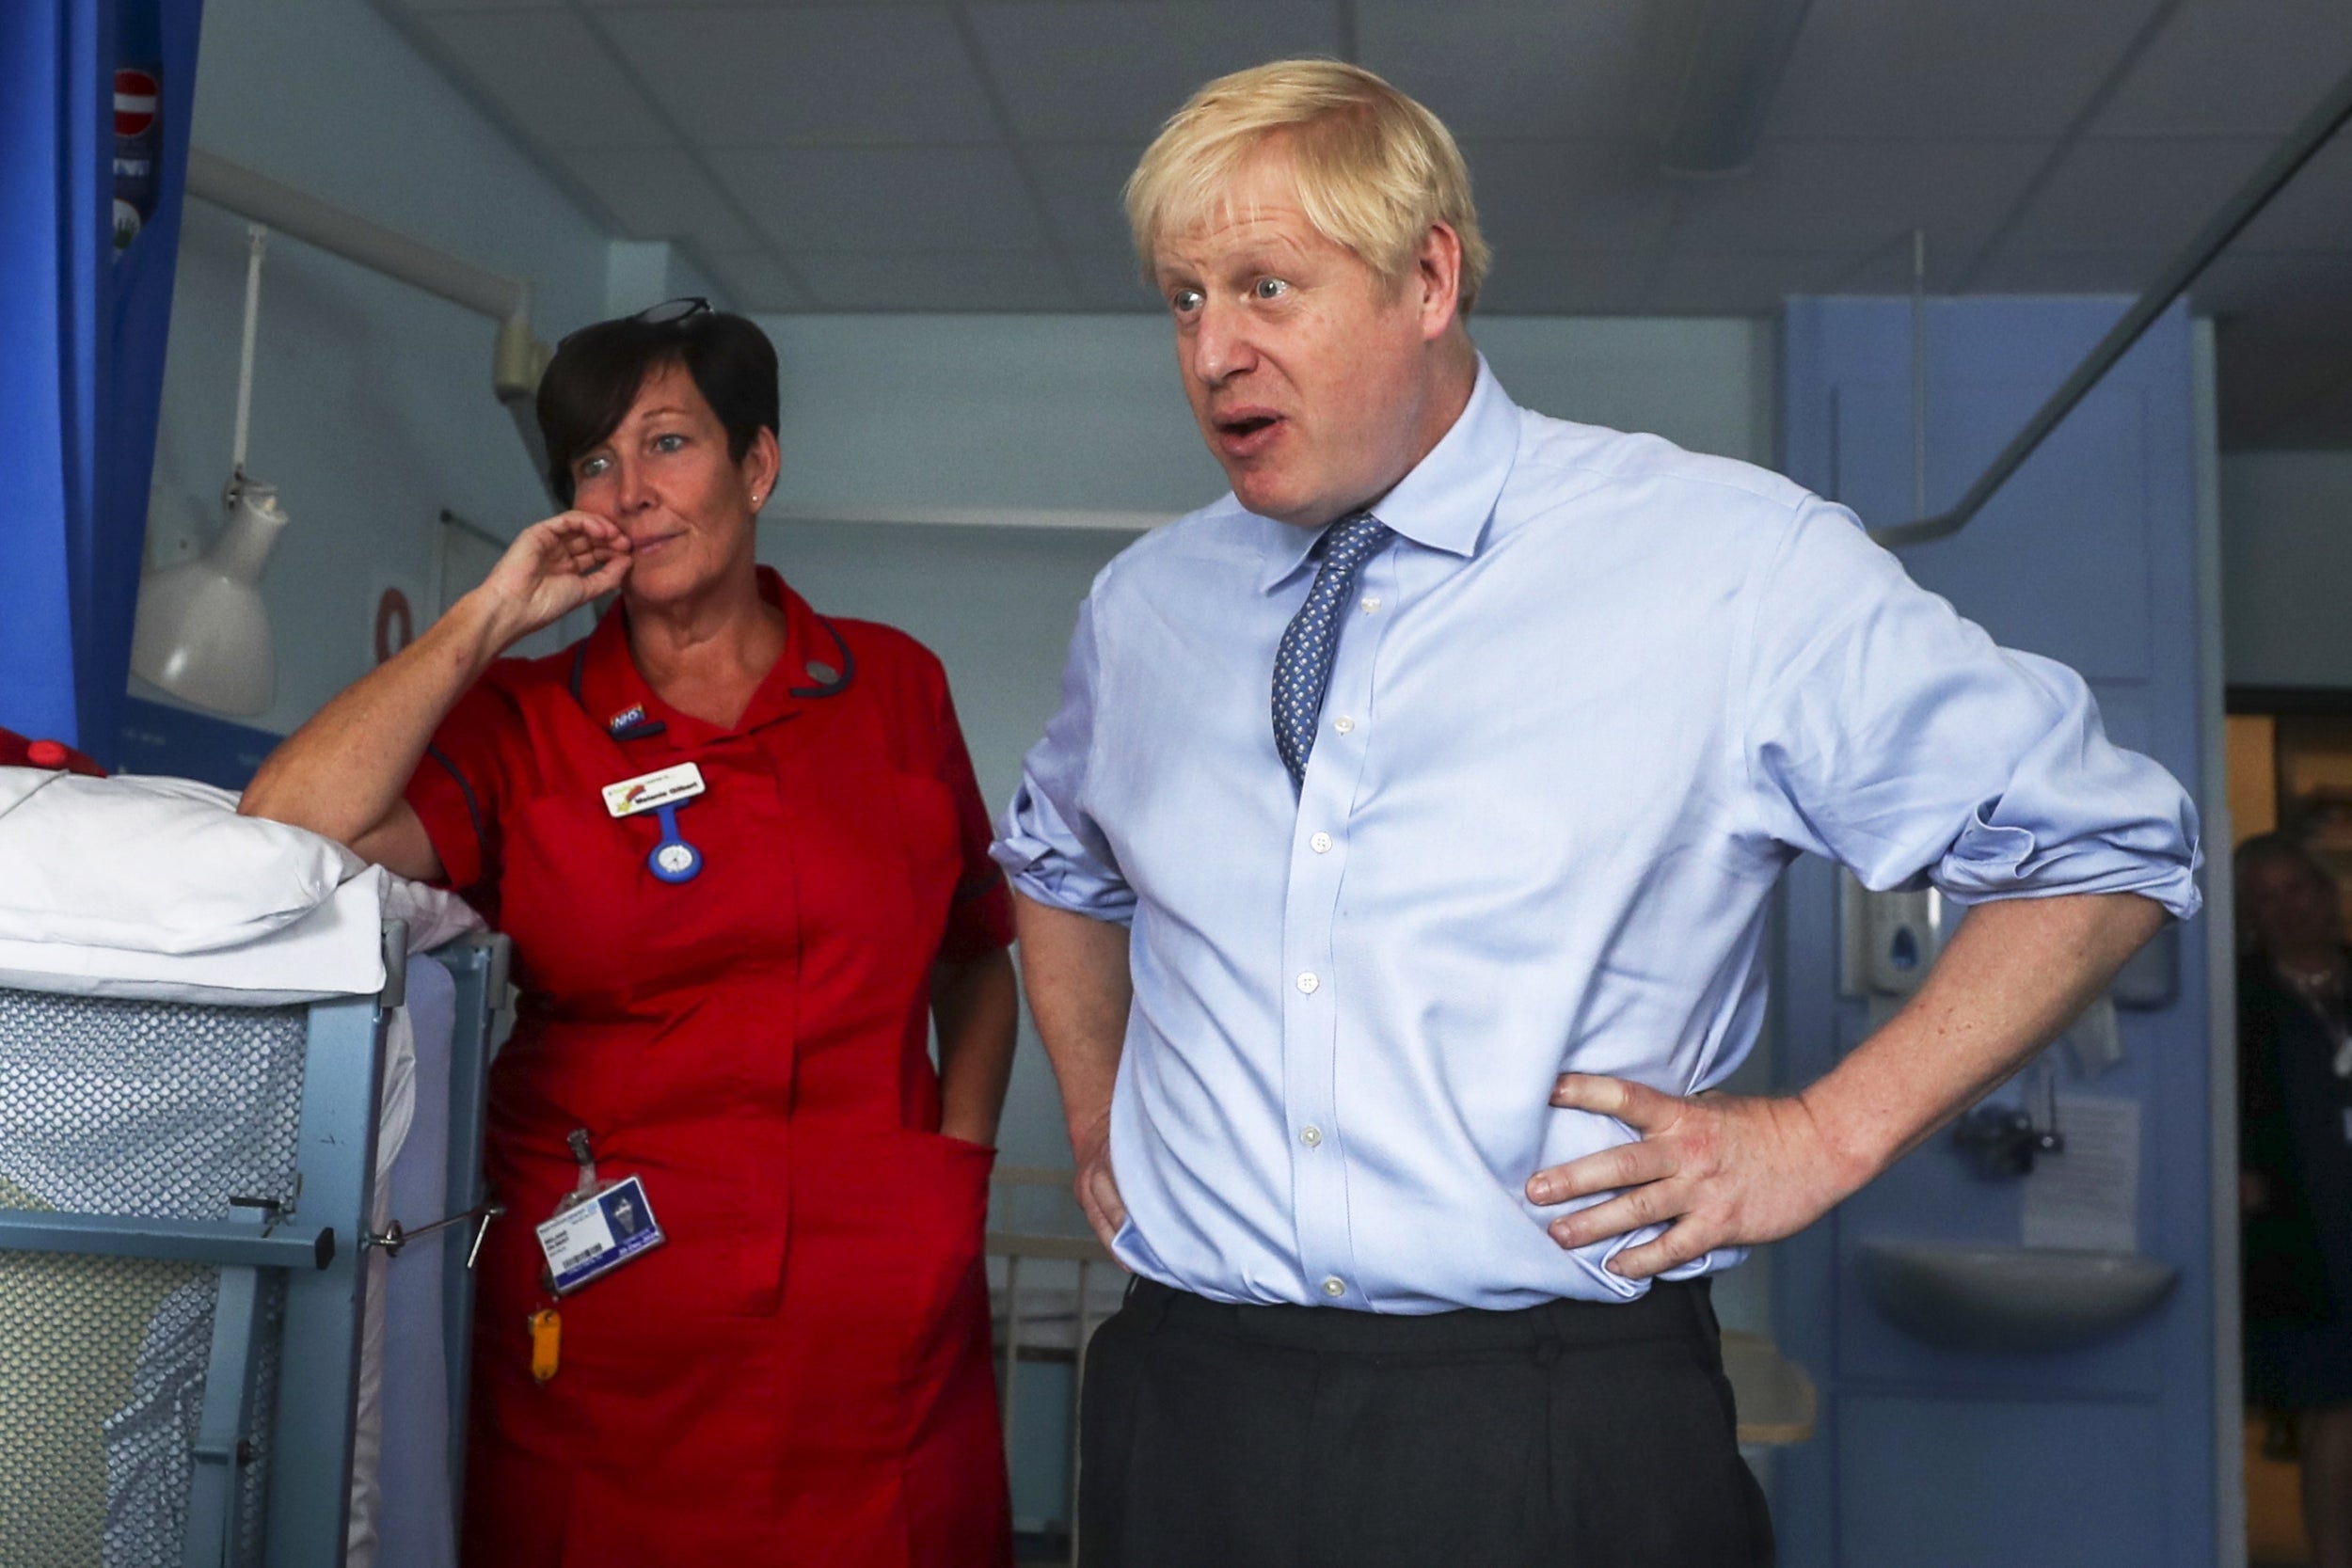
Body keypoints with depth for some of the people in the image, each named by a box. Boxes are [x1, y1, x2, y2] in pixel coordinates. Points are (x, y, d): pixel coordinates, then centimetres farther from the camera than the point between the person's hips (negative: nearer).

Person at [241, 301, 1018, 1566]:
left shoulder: (895, 688, 6)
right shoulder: (520, 722, 1)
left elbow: (976, 951, 17)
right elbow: (281, 835, -18)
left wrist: (962, 1149, 5)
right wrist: (489, 617, -11)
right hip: (601, 1313, -1)